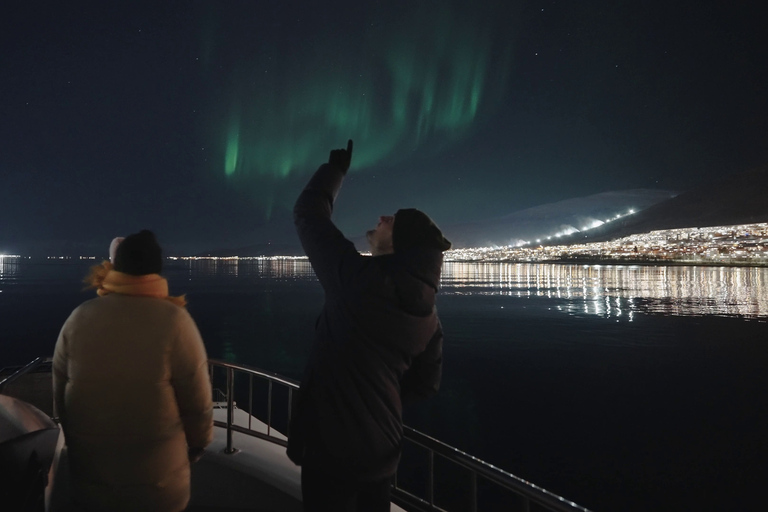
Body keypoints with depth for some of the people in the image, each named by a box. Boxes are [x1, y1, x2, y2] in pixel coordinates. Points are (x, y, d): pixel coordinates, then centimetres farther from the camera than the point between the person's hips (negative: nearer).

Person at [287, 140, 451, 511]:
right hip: (382, 449, 6)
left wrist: (336, 167, 6)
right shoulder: (429, 317, 0)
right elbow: (425, 384, 10)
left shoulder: (359, 278, -19)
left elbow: (308, 215, -9)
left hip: (333, 446, -6)